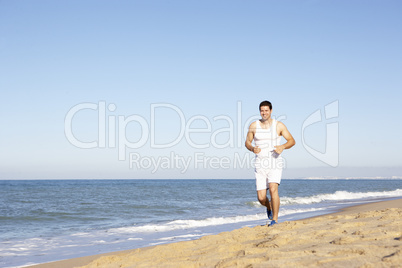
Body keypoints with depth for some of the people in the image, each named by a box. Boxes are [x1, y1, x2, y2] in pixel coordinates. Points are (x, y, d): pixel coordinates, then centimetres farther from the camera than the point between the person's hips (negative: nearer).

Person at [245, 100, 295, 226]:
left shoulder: (279, 125, 0)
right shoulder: (253, 126, 4)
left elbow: (292, 141, 4)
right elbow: (247, 142, 12)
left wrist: (282, 147, -16)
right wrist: (252, 149, -11)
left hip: (275, 164, -2)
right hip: (260, 165, 2)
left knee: (273, 189, -24)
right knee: (261, 198, -2)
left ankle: (275, 219, -10)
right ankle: (269, 207, 35)